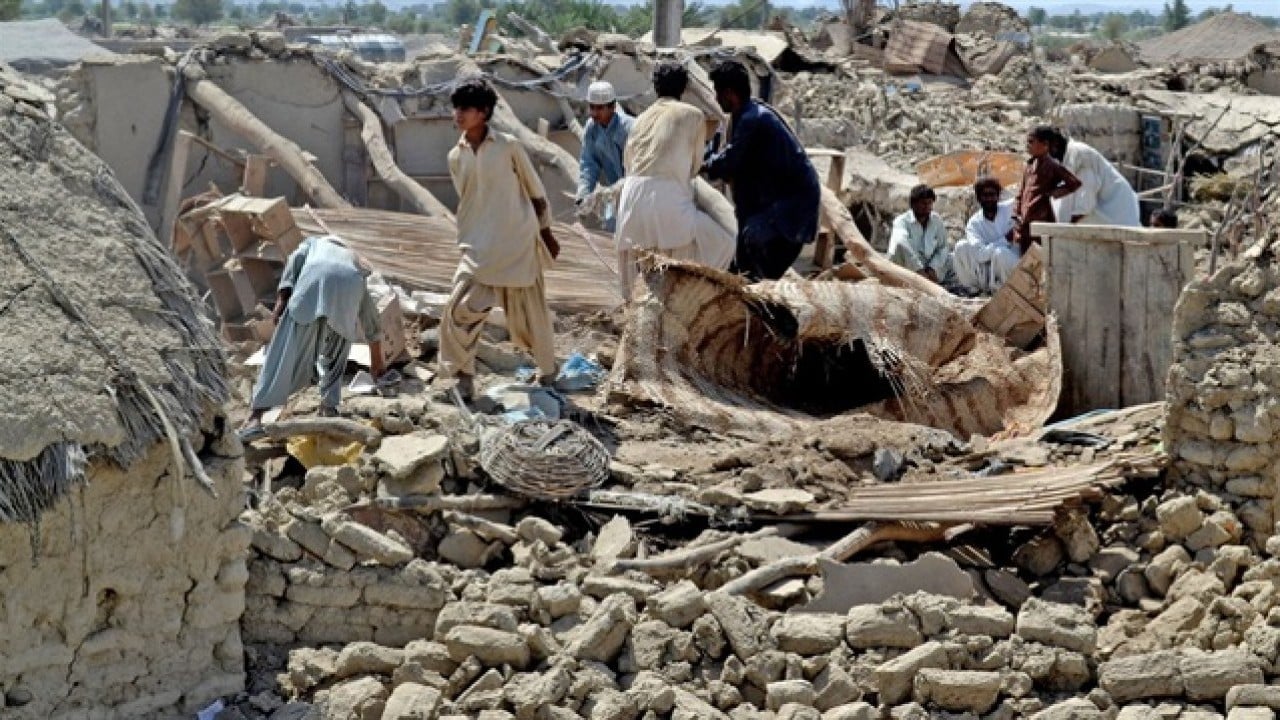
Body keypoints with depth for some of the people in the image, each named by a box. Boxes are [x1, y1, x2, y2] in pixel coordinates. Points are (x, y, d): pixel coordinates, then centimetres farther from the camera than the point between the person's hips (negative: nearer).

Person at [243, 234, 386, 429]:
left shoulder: (314, 242, 41)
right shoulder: (354, 261, 45)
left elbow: (296, 259, 14)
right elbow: (371, 320, 49)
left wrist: (281, 300, 4)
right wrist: (377, 363, 59)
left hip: (314, 281, -2)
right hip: (349, 287, 2)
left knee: (285, 352, -1)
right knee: (334, 354, 25)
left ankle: (256, 414, -7)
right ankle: (328, 407, 13)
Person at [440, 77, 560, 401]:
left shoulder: (508, 146, -7)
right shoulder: (456, 157, 4)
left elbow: (535, 190, 3)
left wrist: (546, 234, 10)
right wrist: (470, 239, 15)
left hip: (518, 245, -3)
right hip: (479, 249, 3)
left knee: (528, 314, 6)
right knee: (460, 310, -12)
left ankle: (548, 370, 28)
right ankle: (463, 375, 1)